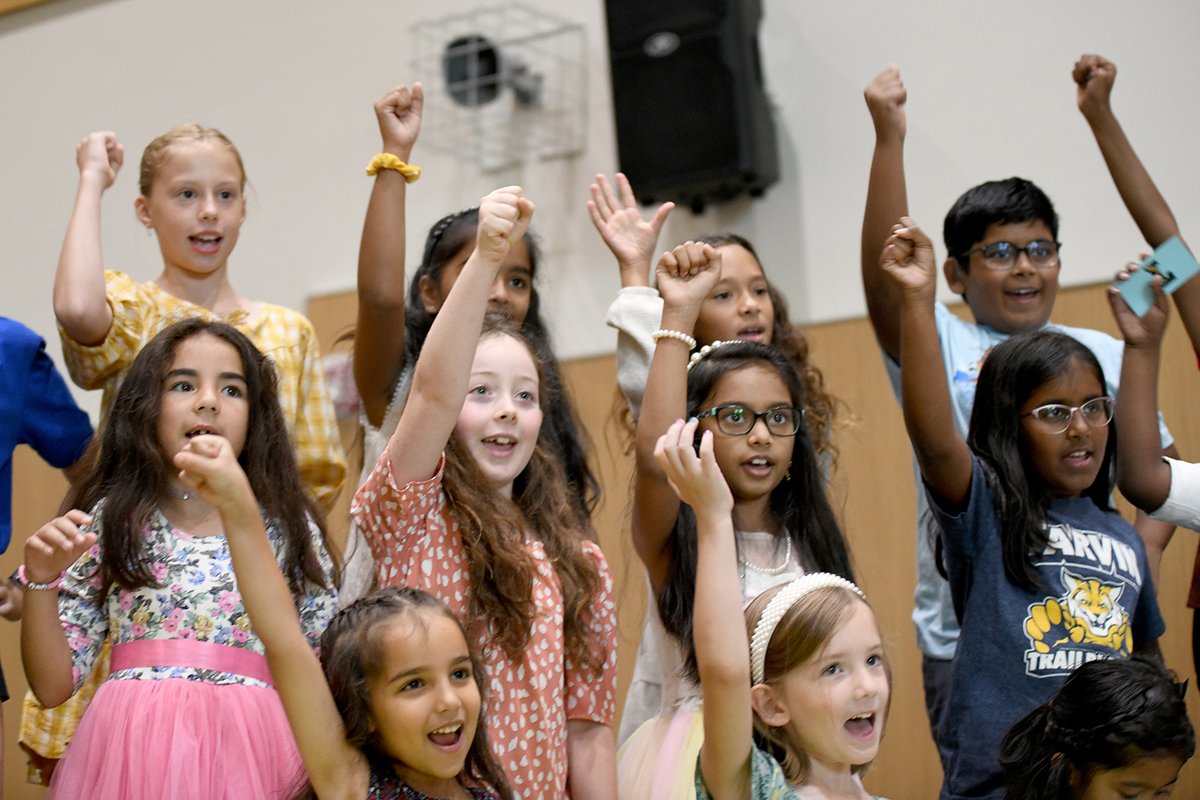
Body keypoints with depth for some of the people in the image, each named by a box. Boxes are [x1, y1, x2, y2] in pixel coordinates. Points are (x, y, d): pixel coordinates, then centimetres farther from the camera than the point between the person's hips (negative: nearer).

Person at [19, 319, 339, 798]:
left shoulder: (291, 527, 5)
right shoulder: (109, 522, 5)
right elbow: (53, 686, 3)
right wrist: (40, 581, -10)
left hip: (251, 751, 0)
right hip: (132, 750, 0)